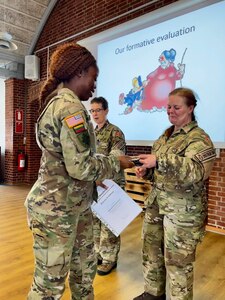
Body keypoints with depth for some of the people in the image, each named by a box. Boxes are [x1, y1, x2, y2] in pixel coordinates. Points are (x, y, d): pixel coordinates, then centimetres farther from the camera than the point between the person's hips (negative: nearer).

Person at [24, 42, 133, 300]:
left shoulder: (58, 102, 13)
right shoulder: (69, 106, -20)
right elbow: (80, 166, -25)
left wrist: (96, 179, 17)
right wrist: (116, 163, -9)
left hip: (75, 206, 10)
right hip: (57, 210, -10)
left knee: (84, 267, 23)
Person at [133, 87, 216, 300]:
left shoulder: (199, 139, -11)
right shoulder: (166, 135, 11)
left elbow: (196, 170, -27)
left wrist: (159, 161, -33)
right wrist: (146, 171, -1)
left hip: (183, 210, -7)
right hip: (156, 203, 8)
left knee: (177, 259, 5)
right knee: (151, 249, 17)